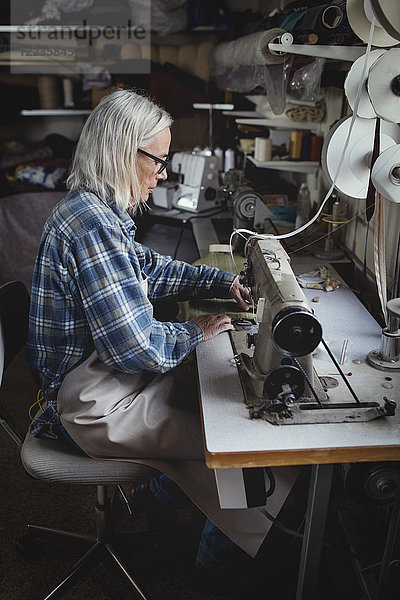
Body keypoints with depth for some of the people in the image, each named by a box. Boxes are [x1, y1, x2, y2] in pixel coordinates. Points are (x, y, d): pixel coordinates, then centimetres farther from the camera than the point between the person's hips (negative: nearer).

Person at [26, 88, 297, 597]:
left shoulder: (97, 209, 4)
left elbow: (149, 268, 18)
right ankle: (223, 553, 27)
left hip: (109, 374, 10)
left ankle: (163, 491, 32)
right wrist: (194, 332, -11)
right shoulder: (92, 224, -29)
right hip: (97, 407, -10)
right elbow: (137, 347, -30)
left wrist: (223, 283, 9)